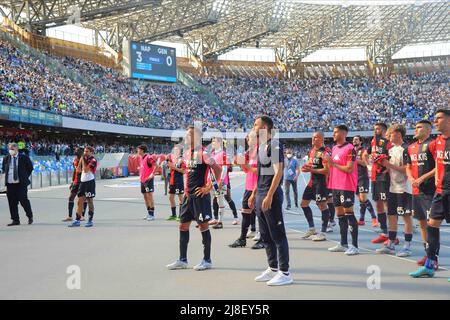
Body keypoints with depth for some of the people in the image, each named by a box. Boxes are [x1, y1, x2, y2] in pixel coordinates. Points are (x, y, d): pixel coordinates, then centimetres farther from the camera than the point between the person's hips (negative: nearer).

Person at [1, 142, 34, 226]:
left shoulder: (24, 157, -1)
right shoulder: (6, 158, 9)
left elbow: (30, 167, 9)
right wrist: (7, 175, 14)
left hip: (21, 183, -4)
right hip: (10, 184, 4)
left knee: (23, 200, -8)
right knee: (12, 203, 4)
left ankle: (30, 216, 13)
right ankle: (15, 220, 12)